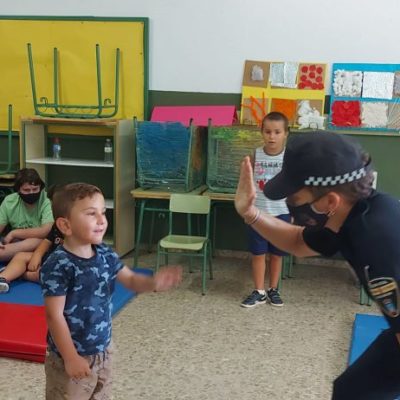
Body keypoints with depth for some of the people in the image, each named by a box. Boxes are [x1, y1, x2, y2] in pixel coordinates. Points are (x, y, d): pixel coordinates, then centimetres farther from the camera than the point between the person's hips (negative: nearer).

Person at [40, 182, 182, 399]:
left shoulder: (105, 254, -3)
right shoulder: (58, 265, -25)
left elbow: (131, 280, 5)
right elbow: (54, 316, -23)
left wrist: (154, 282, -18)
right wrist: (70, 357, -20)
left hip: (102, 350, 7)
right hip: (70, 357, -7)